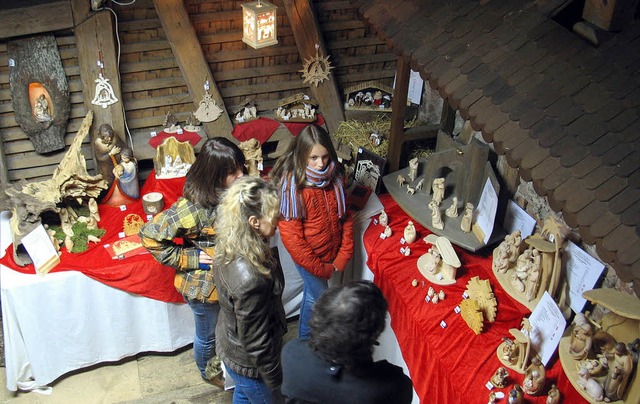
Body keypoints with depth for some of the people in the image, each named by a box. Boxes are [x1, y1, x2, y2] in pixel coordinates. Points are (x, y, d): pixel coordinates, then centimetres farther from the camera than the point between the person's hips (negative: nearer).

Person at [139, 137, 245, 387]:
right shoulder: (192, 209, -34)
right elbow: (149, 236, -26)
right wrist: (189, 258, -24)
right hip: (204, 285, -5)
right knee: (208, 336, 22)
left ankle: (222, 363, 57)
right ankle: (209, 372, 52)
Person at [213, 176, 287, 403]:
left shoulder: (230, 243, -15)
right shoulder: (249, 278, -41)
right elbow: (256, 344, -28)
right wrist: (277, 382, -13)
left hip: (230, 343, 7)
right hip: (249, 362, -7)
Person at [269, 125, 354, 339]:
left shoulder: (334, 174, -9)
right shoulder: (292, 185, -27)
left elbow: (345, 215, 1)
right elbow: (290, 235, -23)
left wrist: (344, 255, -6)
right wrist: (319, 268, -17)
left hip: (332, 253, 5)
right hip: (309, 256, -5)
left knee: (312, 294, 24)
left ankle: (306, 335, 48)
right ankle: (305, 340, 36)